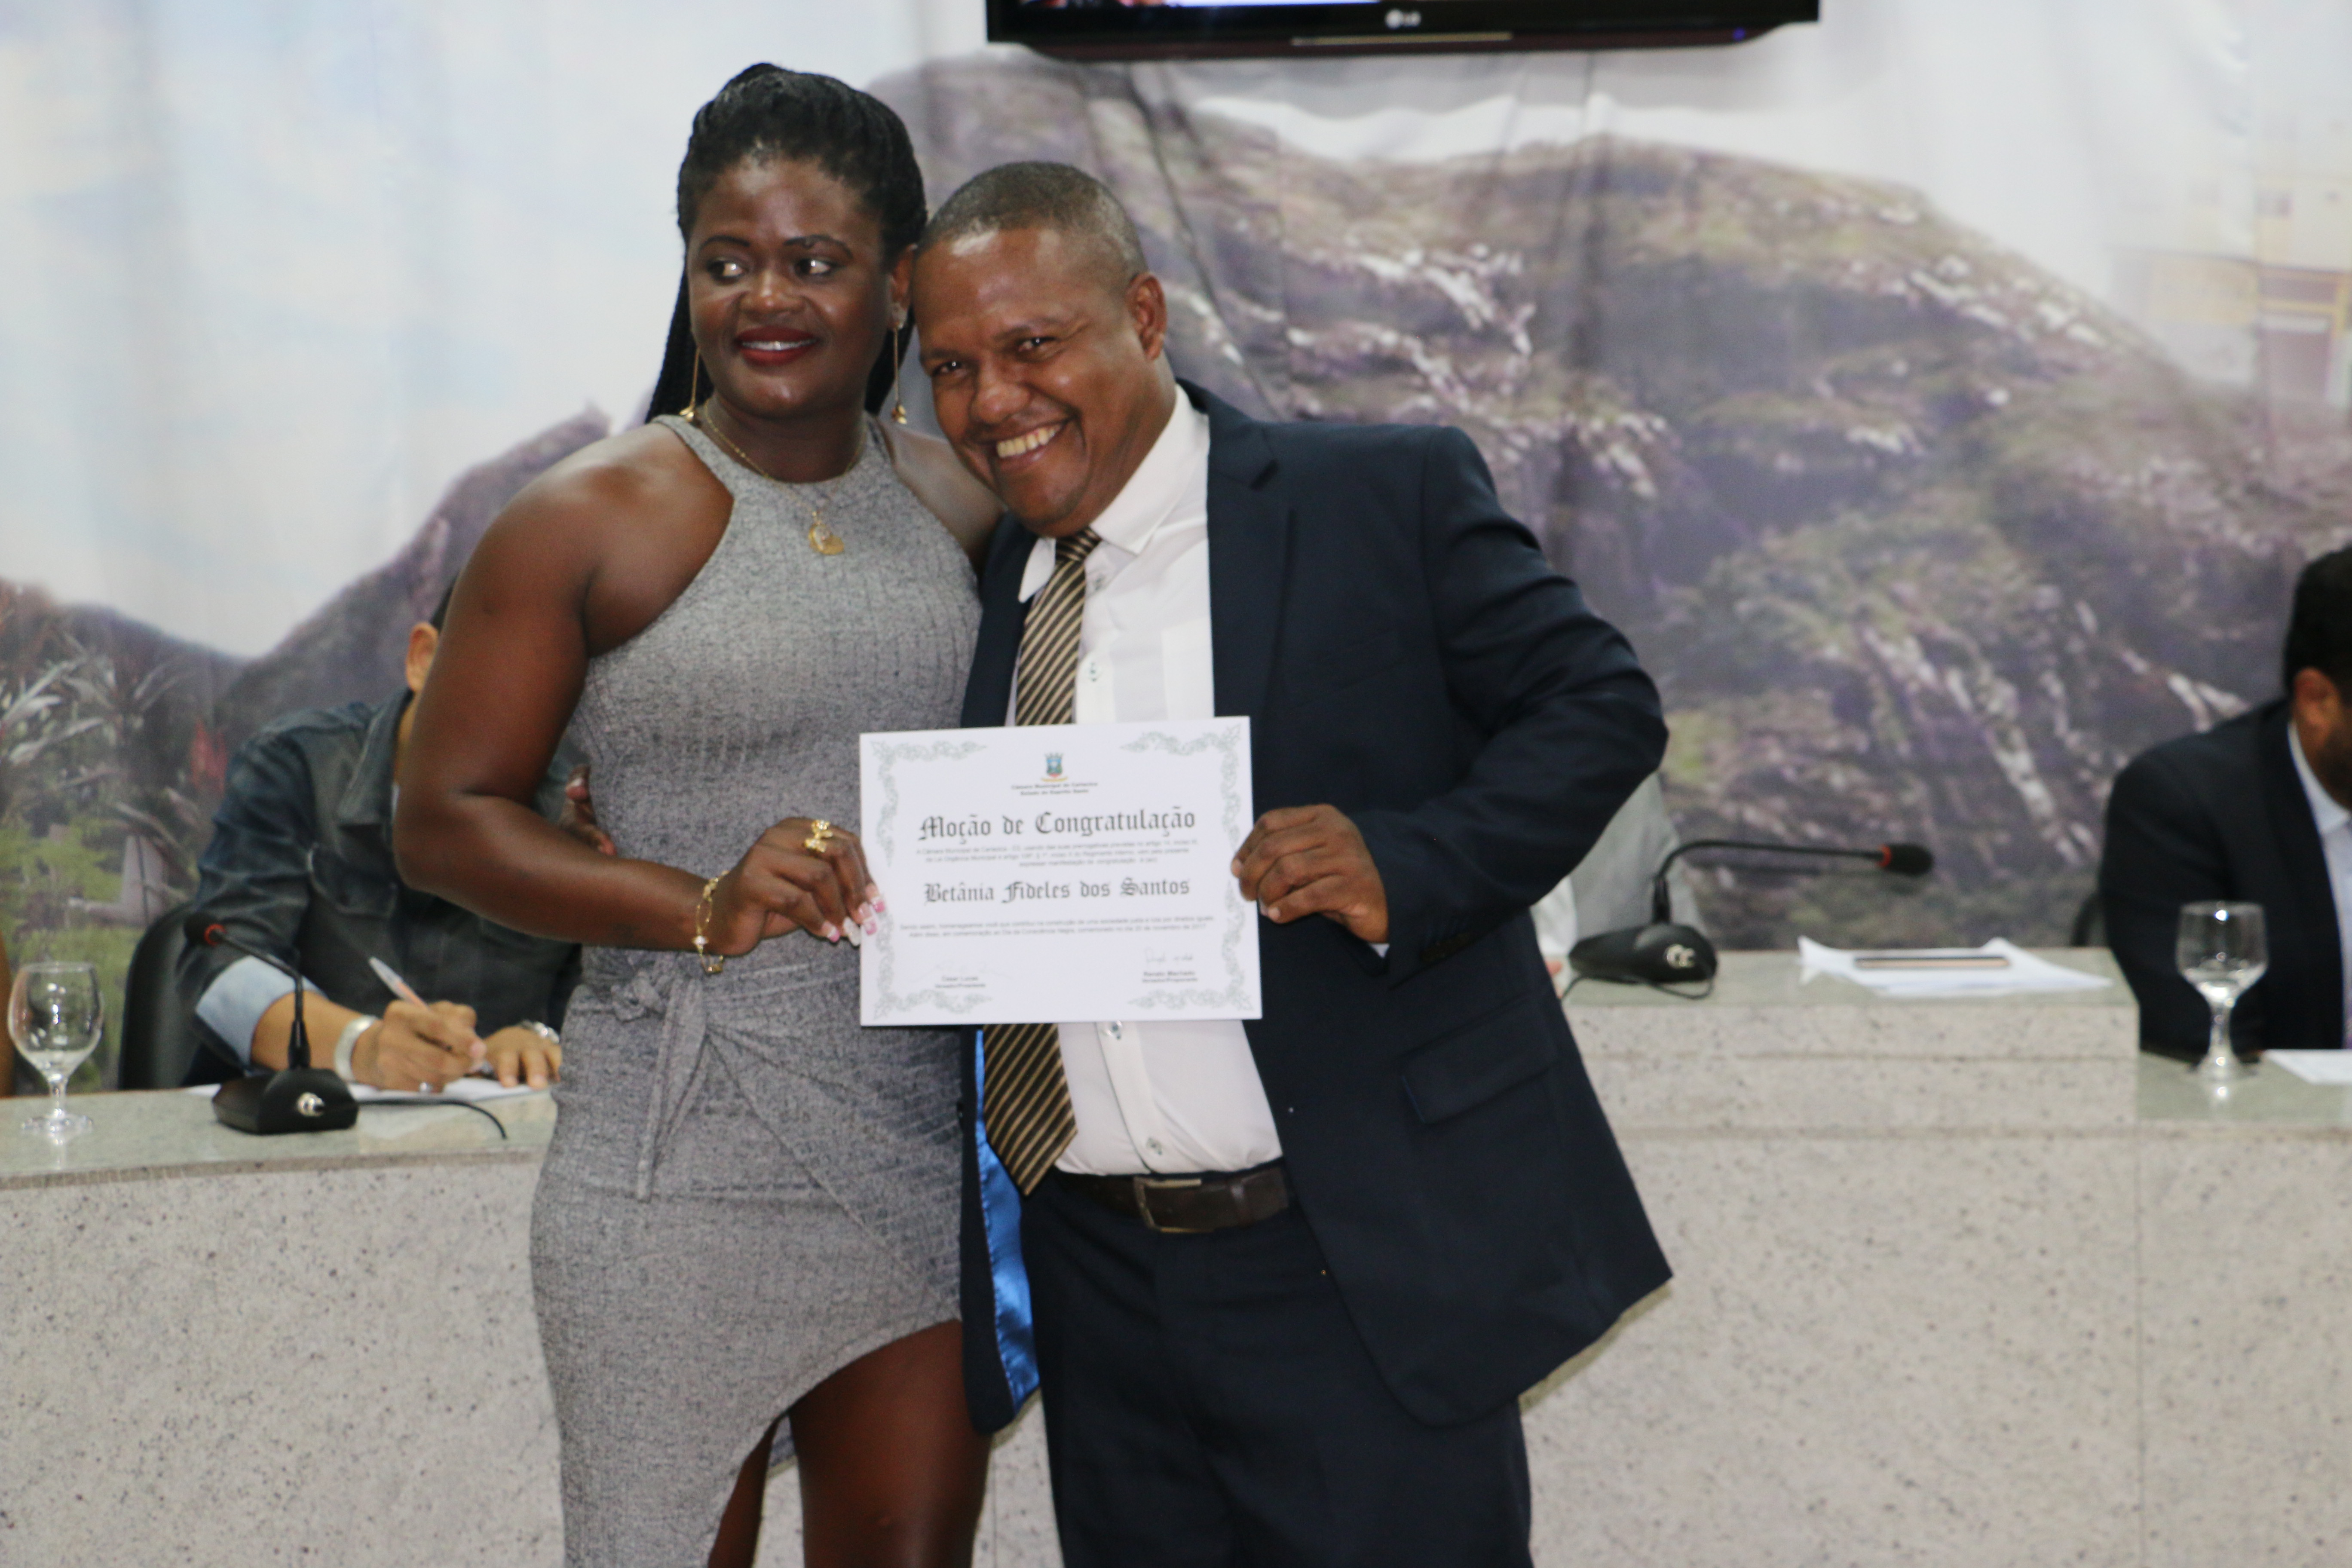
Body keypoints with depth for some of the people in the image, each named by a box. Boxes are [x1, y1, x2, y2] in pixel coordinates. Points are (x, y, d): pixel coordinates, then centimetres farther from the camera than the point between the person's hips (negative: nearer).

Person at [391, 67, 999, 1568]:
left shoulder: (960, 502, 9)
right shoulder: (593, 524, -5)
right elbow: (445, 818, -5)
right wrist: (701, 908, -18)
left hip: (924, 1150, 5)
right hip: (688, 1164, -5)